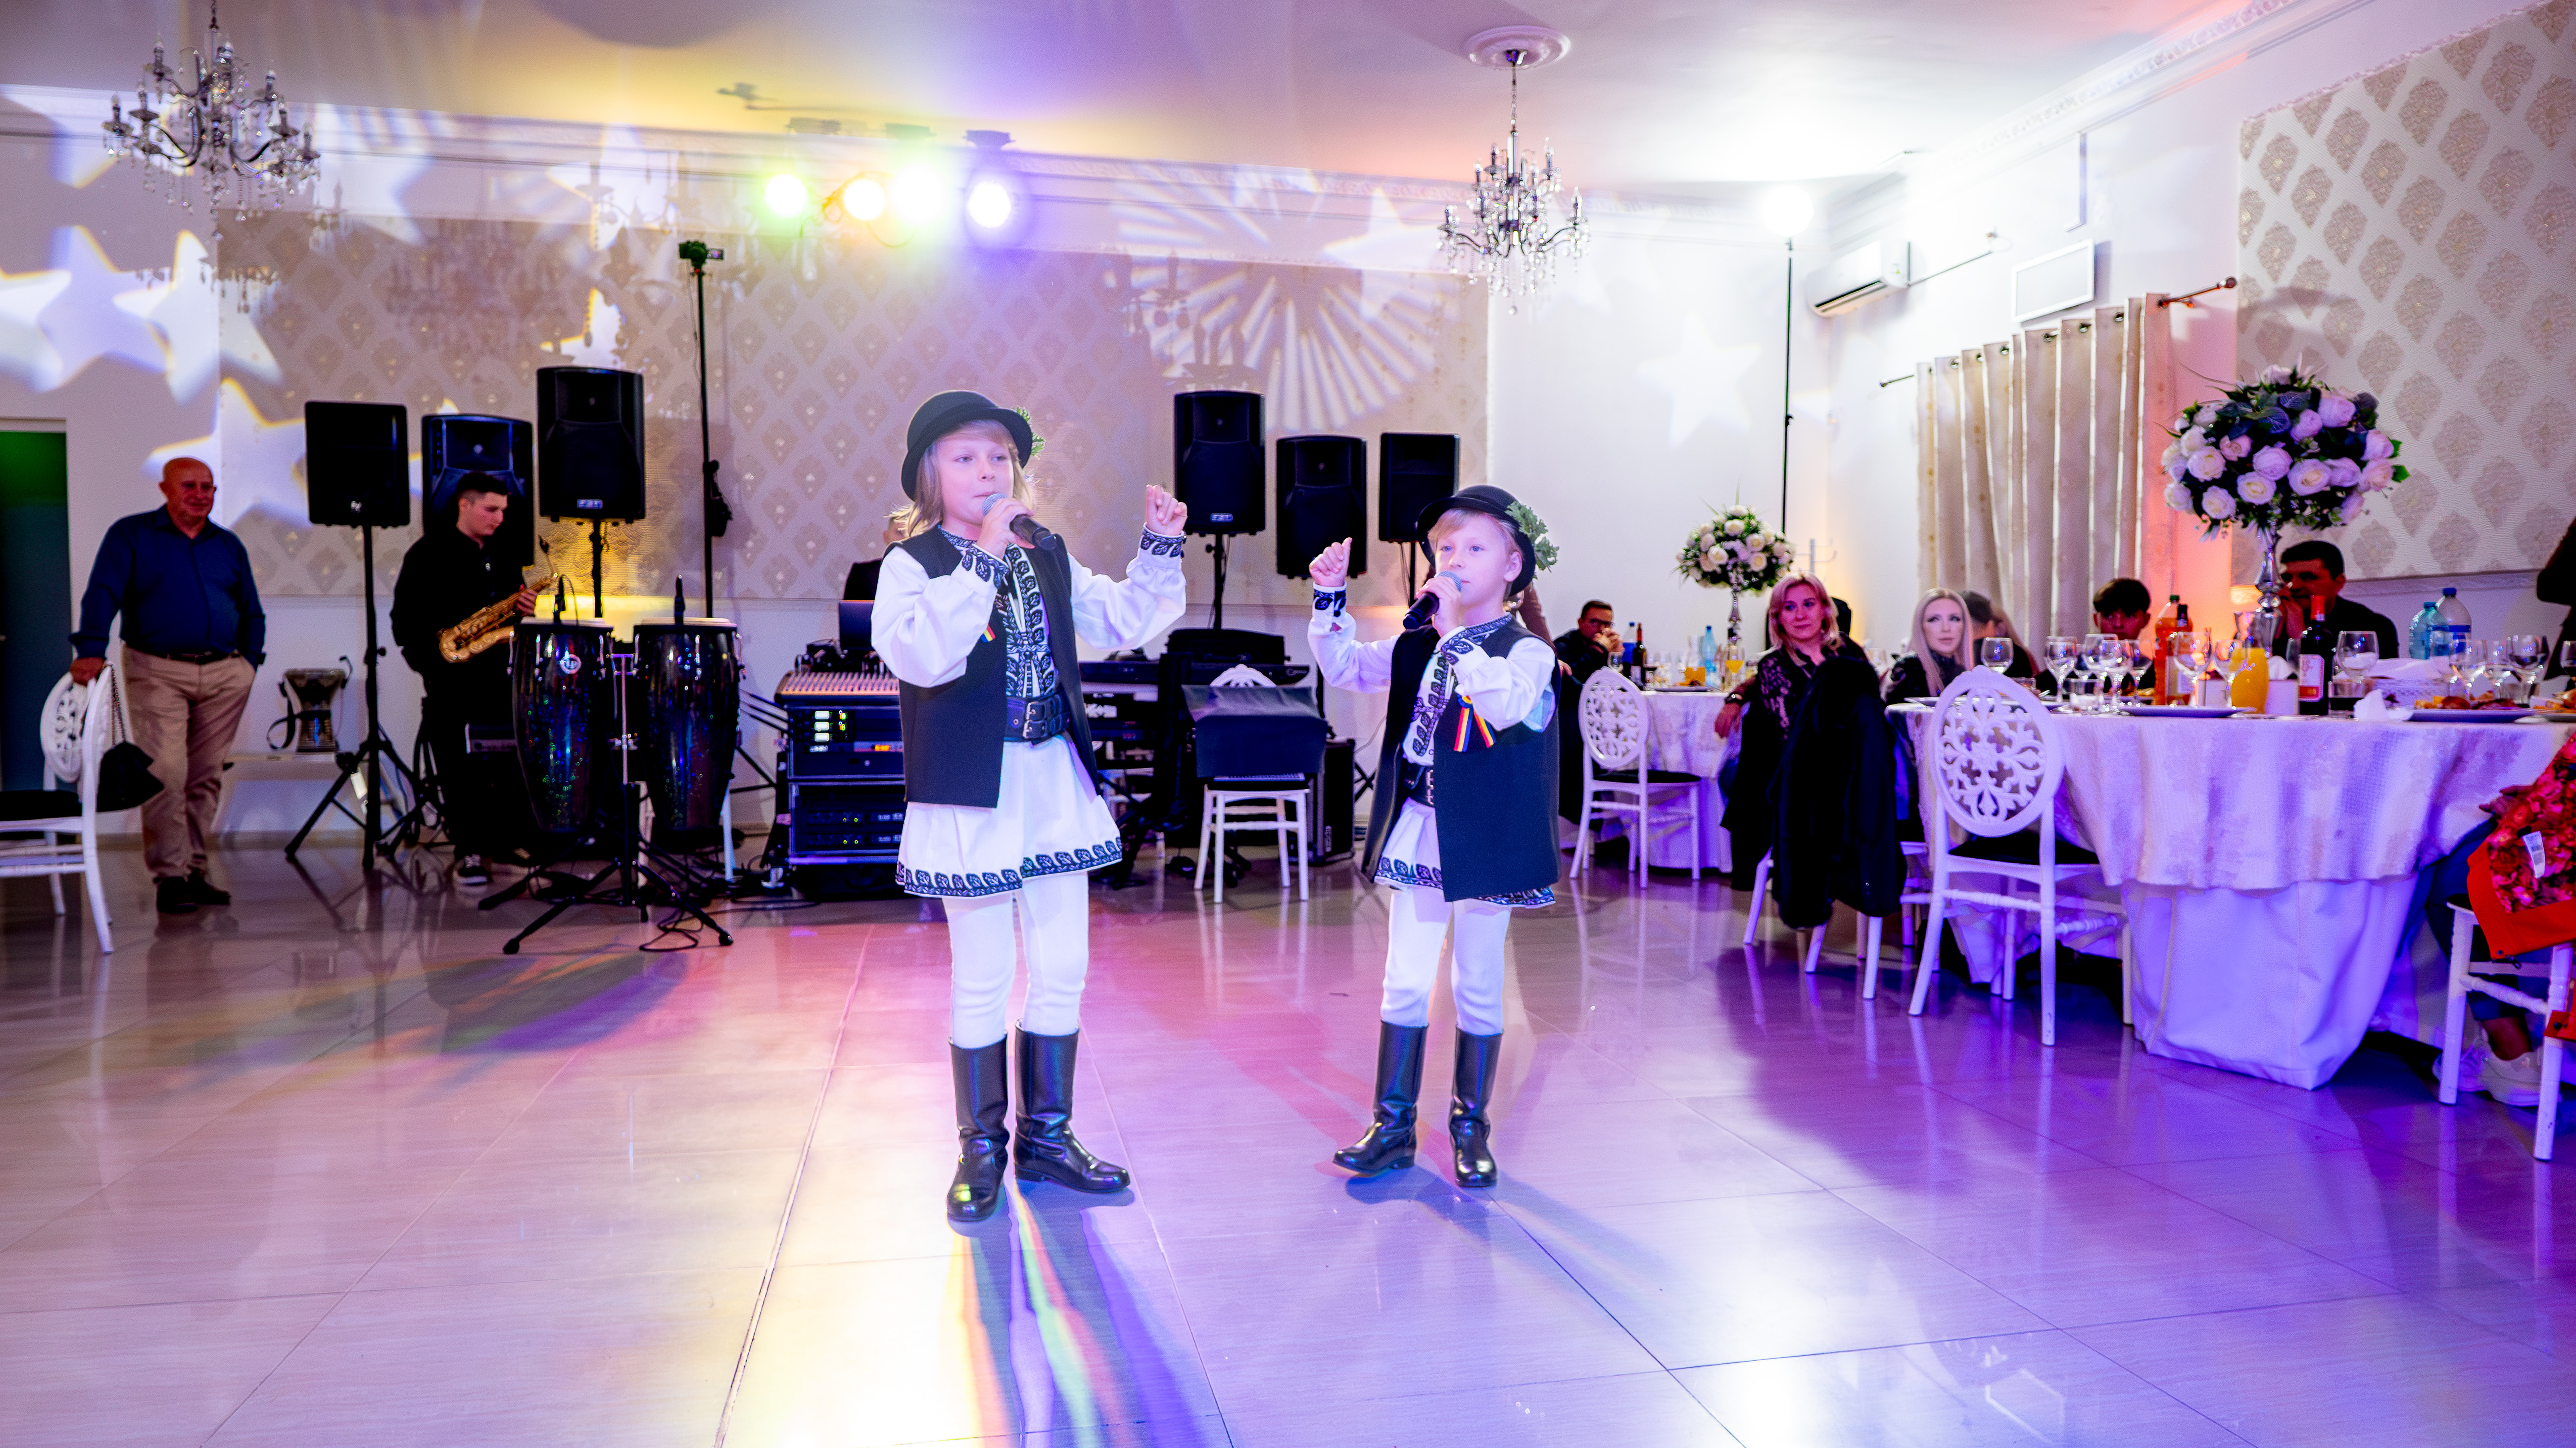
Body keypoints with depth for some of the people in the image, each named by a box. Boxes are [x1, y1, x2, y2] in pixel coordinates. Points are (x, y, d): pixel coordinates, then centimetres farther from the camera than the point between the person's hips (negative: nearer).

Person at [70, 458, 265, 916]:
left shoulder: (229, 546, 16)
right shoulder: (131, 535, 4)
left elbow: (252, 612, 21)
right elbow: (102, 594, -6)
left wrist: (250, 662, 9)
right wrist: (91, 650, -19)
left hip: (224, 676, 4)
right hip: (158, 672, -4)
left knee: (207, 777, 5)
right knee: (165, 774, -11)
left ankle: (195, 871, 12)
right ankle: (170, 877, -7)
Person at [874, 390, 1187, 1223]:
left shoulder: (1048, 558, 11)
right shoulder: (913, 564, -8)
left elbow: (1124, 623, 14)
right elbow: (924, 657, -26)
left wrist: (1160, 548, 1)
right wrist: (983, 558, -29)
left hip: (1055, 787, 6)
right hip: (971, 794, -6)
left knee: (1062, 971, 11)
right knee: (982, 979, 4)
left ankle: (1046, 1133, 26)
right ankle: (981, 1147, 21)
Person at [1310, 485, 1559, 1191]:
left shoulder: (1527, 650, -9)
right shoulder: (1416, 645, 9)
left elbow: (1506, 704, -29)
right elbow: (1343, 666, 11)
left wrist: (1455, 631, -28)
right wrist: (1331, 597, -2)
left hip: (1483, 840, -4)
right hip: (1417, 834, 4)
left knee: (1478, 988, 9)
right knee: (1405, 983, 8)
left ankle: (1471, 1127, 24)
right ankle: (1392, 1123, 18)